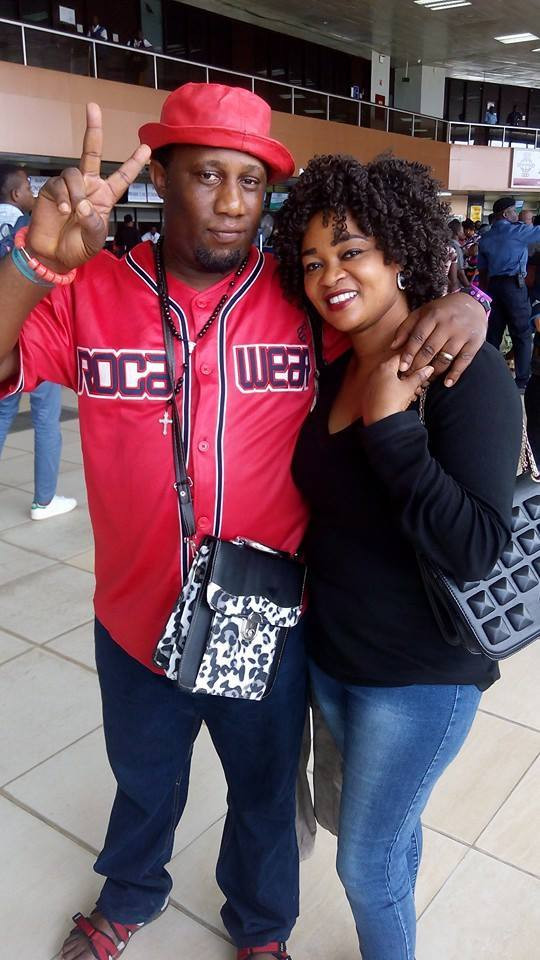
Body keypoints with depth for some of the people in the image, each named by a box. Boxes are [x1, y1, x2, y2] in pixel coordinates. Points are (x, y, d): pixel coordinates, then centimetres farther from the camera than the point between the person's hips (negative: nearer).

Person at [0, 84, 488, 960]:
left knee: (265, 798, 26)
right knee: (143, 785, 30)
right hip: (137, 626, 1)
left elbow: (400, 305, 1)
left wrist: (461, 305, -24)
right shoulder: (90, 294, -11)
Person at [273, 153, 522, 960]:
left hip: (420, 675, -6)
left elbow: (475, 550, -28)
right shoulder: (334, 373, 0)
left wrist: (392, 422, -31)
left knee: (366, 861, 11)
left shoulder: (468, 374, -21)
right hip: (328, 650, 6)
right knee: (388, 826, 27)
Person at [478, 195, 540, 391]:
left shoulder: (485, 239, 14)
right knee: (522, 334, 0)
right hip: (514, 284, -6)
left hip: (493, 285, 6)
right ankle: (522, 381, -1)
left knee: (493, 333, 9)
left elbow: (482, 271, 15)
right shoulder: (516, 231, -5)